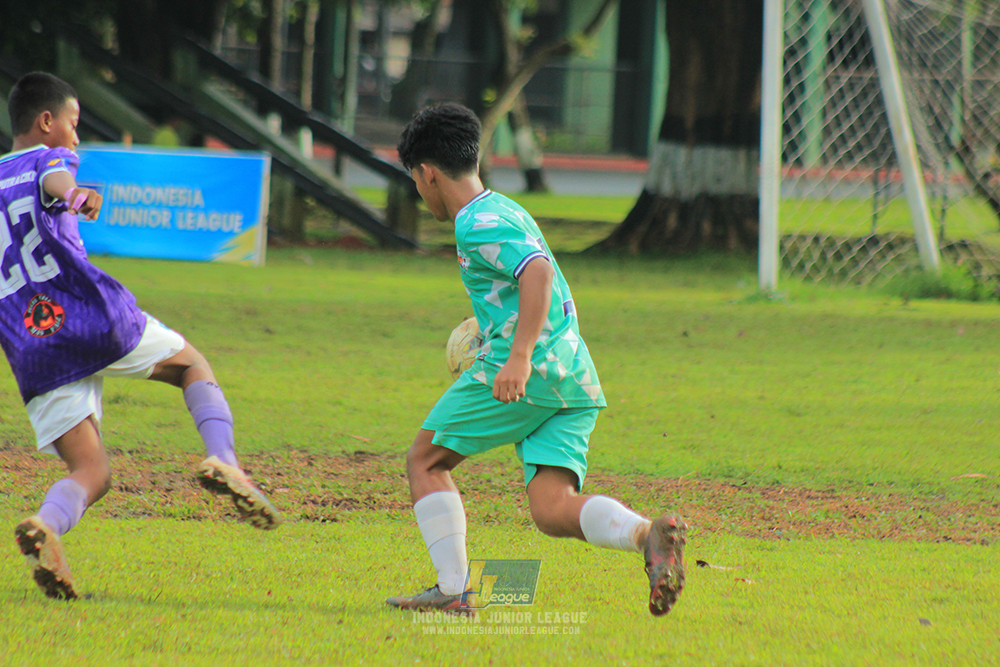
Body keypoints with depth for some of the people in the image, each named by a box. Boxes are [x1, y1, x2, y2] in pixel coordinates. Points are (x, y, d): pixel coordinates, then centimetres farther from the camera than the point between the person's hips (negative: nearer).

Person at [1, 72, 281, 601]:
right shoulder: (48, 160, 6)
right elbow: (52, 181, -20)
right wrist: (76, 194, -44)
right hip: (94, 315, -4)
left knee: (90, 473, 4)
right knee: (192, 366, 22)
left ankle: (45, 525, -31)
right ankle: (224, 461, -6)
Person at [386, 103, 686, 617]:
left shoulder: (477, 224, -6)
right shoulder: (508, 210, 23)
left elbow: (538, 270, -23)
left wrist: (519, 357, -30)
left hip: (527, 373, -8)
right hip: (576, 378, 8)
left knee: (425, 462, 9)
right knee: (552, 510, -3)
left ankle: (452, 590, 3)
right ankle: (648, 533, -29)